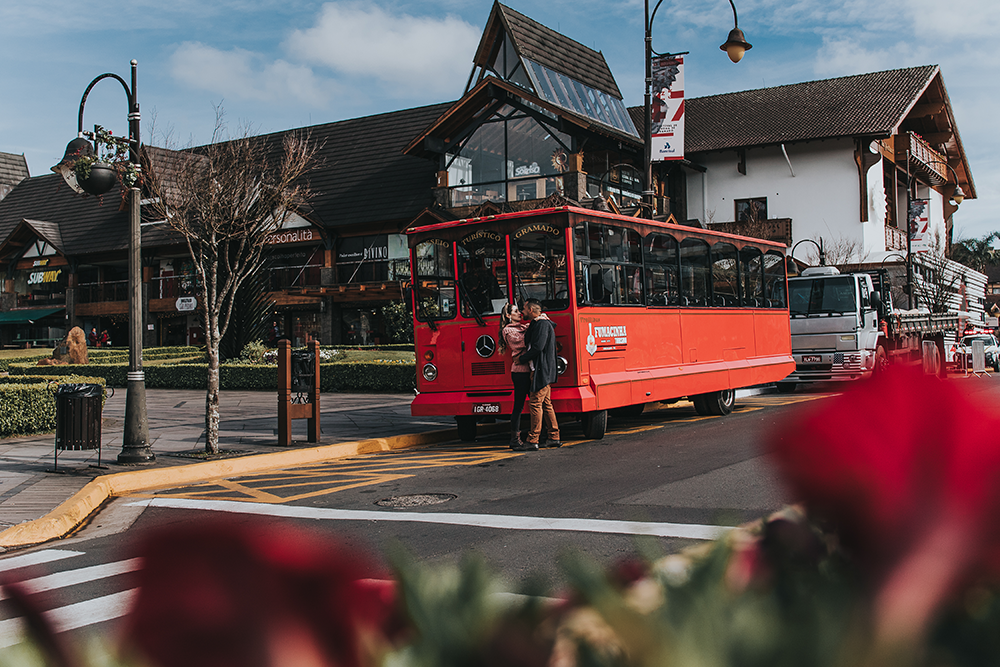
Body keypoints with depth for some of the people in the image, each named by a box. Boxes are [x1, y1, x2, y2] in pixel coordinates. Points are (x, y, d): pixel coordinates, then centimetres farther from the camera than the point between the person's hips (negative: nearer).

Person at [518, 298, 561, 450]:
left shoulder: (542, 324, -13)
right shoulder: (536, 324, 19)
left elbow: (538, 347, -20)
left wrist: (521, 359, -11)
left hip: (541, 369, -10)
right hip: (543, 370, 10)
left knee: (535, 403, -10)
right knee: (546, 404, 12)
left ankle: (533, 440, -10)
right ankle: (554, 438, 14)